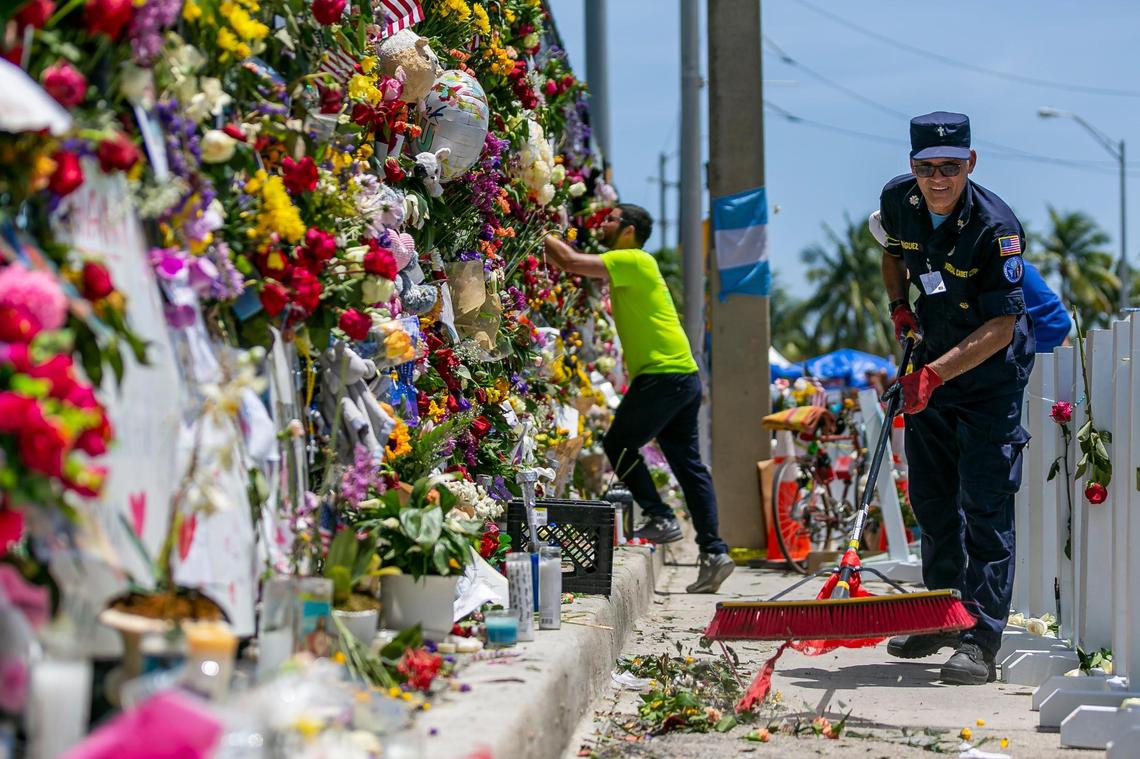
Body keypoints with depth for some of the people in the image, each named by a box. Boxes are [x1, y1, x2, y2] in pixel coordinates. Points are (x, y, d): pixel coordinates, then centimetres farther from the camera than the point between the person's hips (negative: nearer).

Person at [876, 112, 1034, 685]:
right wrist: (899, 307, 3)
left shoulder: (995, 228, -27)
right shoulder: (898, 200, -8)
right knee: (930, 497, 14)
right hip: (930, 365, 7)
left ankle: (980, 638, -12)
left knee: (985, 503, -11)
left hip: (991, 374, -7)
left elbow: (1001, 326, -28)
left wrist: (936, 374, -36)